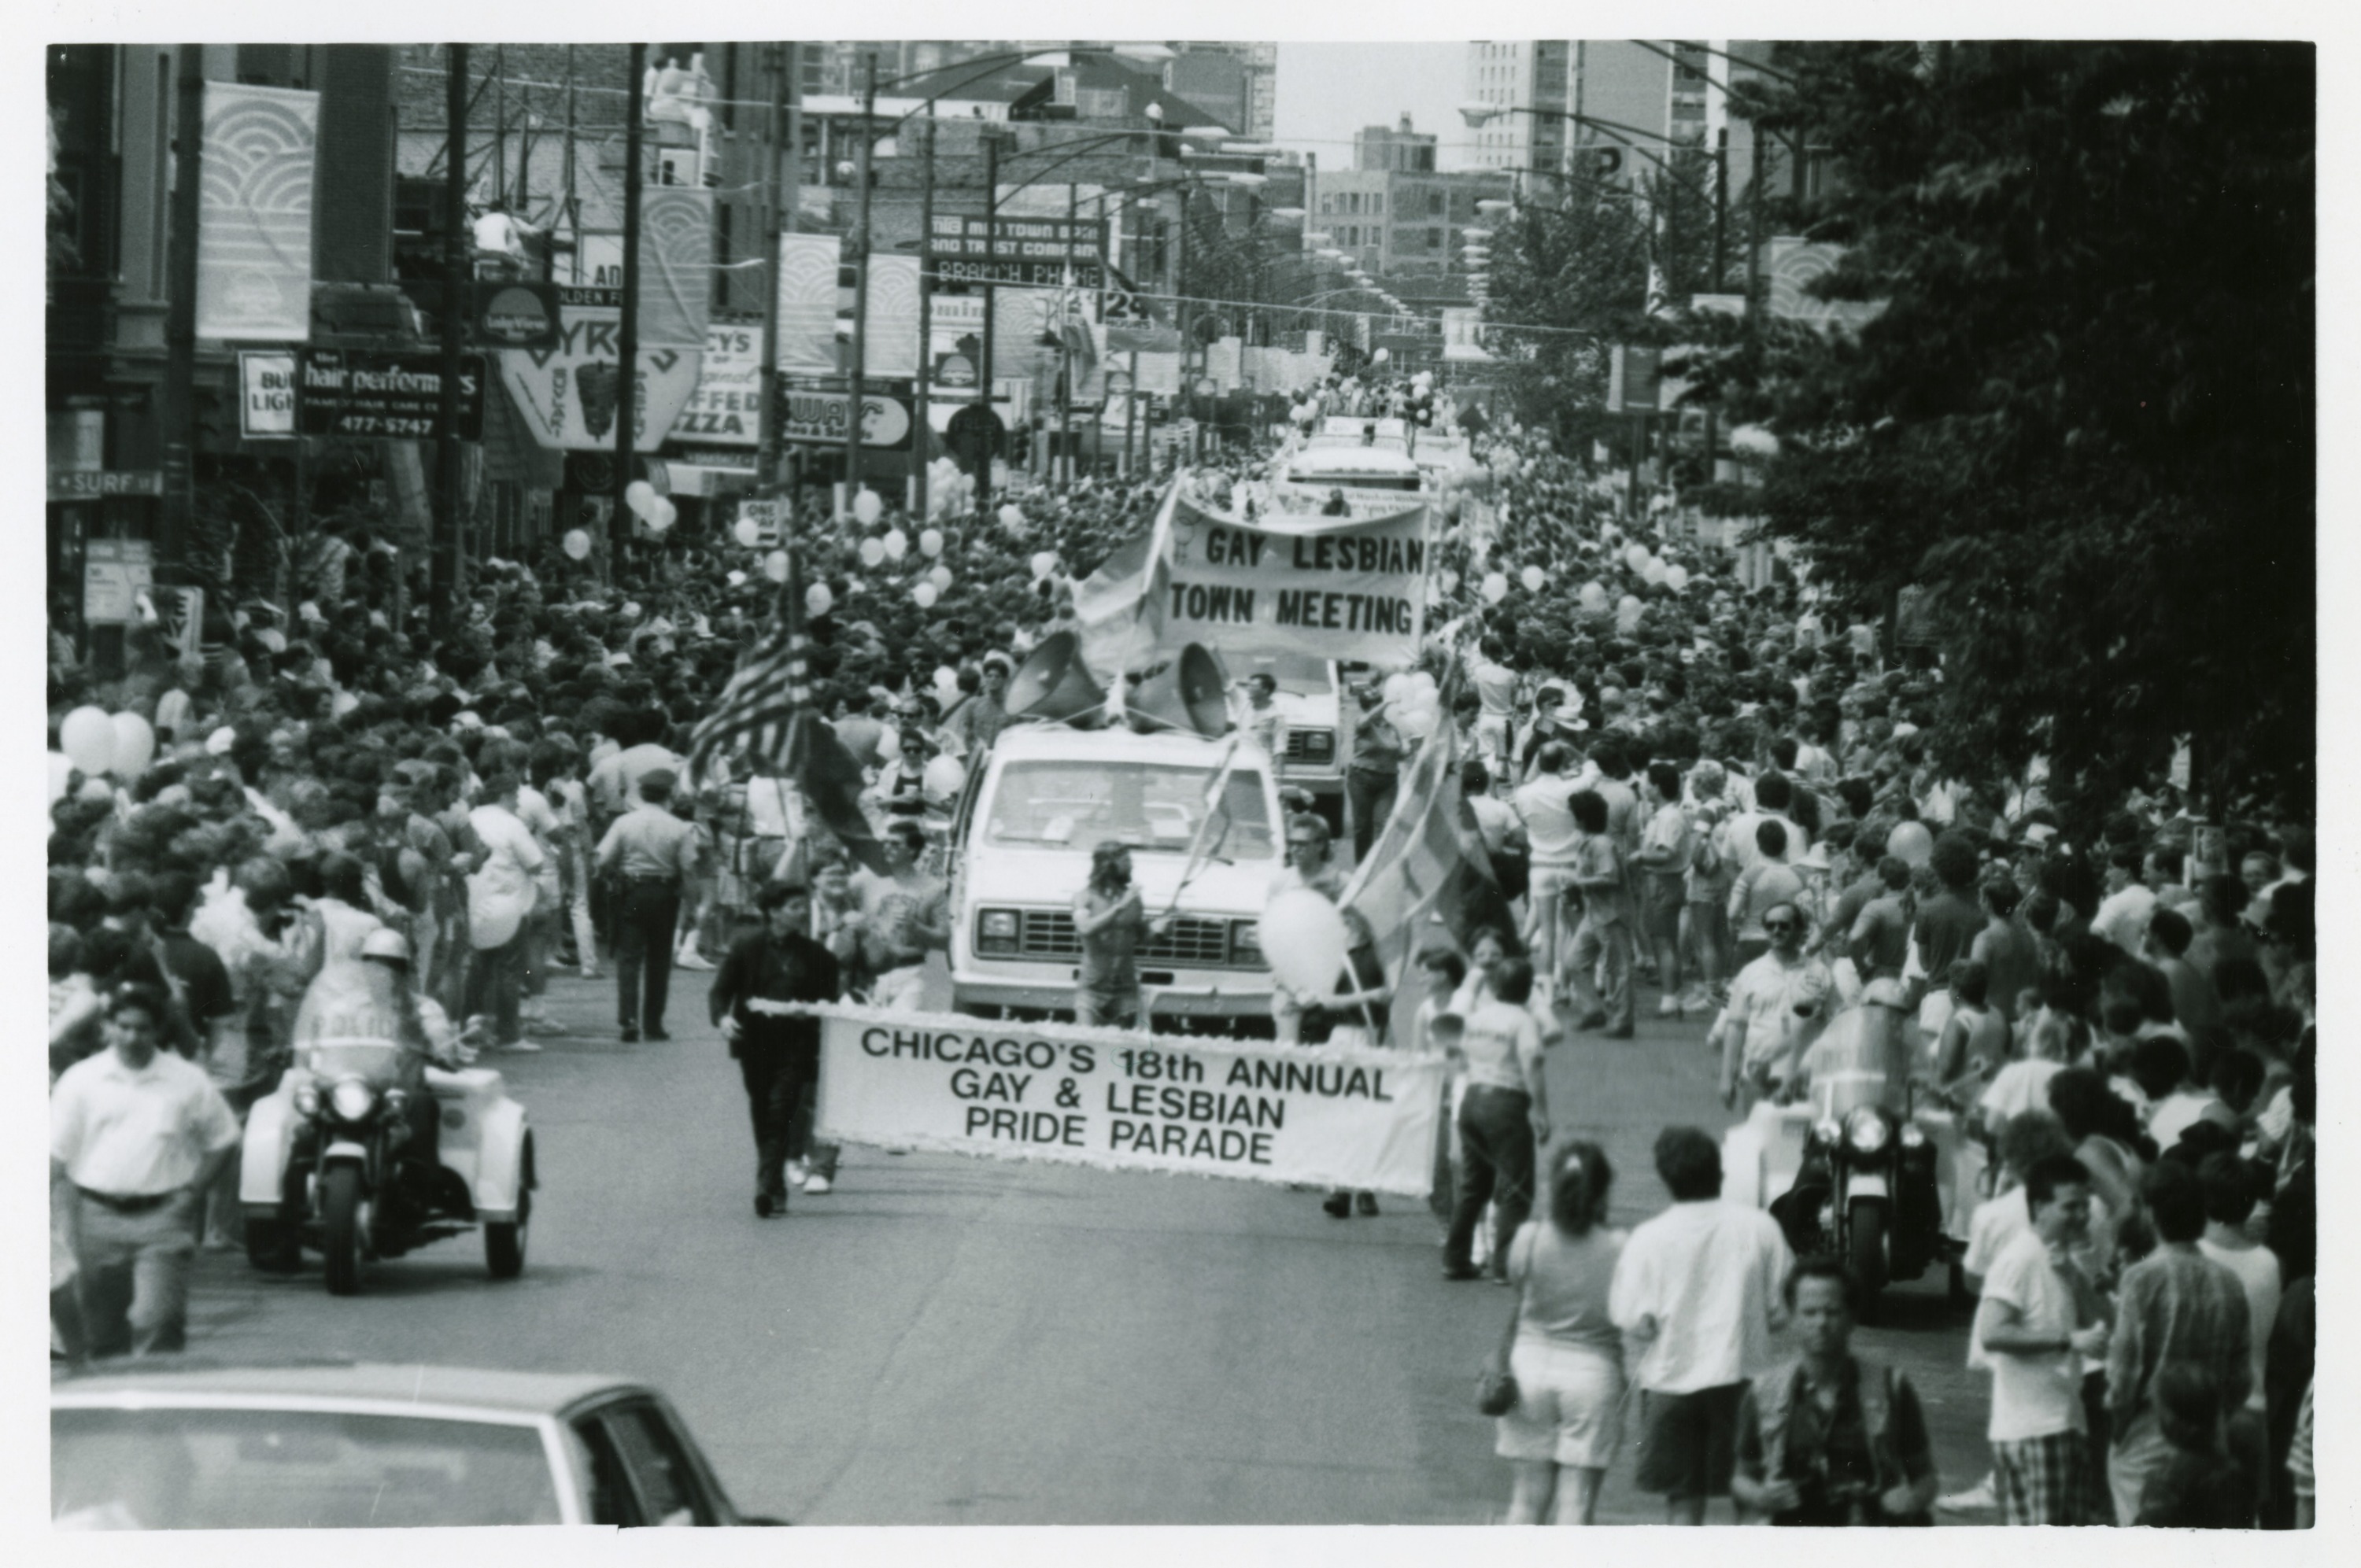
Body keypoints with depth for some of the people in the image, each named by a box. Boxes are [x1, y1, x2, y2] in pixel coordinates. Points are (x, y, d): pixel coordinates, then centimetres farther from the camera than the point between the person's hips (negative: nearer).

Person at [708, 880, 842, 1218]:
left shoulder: (816, 955, 4)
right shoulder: (746, 948, 2)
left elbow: (828, 1001, 12)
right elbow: (720, 991, 1)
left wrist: (808, 1012, -5)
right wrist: (722, 1018, -16)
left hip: (794, 1046, -1)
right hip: (754, 1043, 1)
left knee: (779, 1112, -13)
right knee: (762, 1117, 8)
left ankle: (768, 1187, -17)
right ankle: (774, 1189, 22)